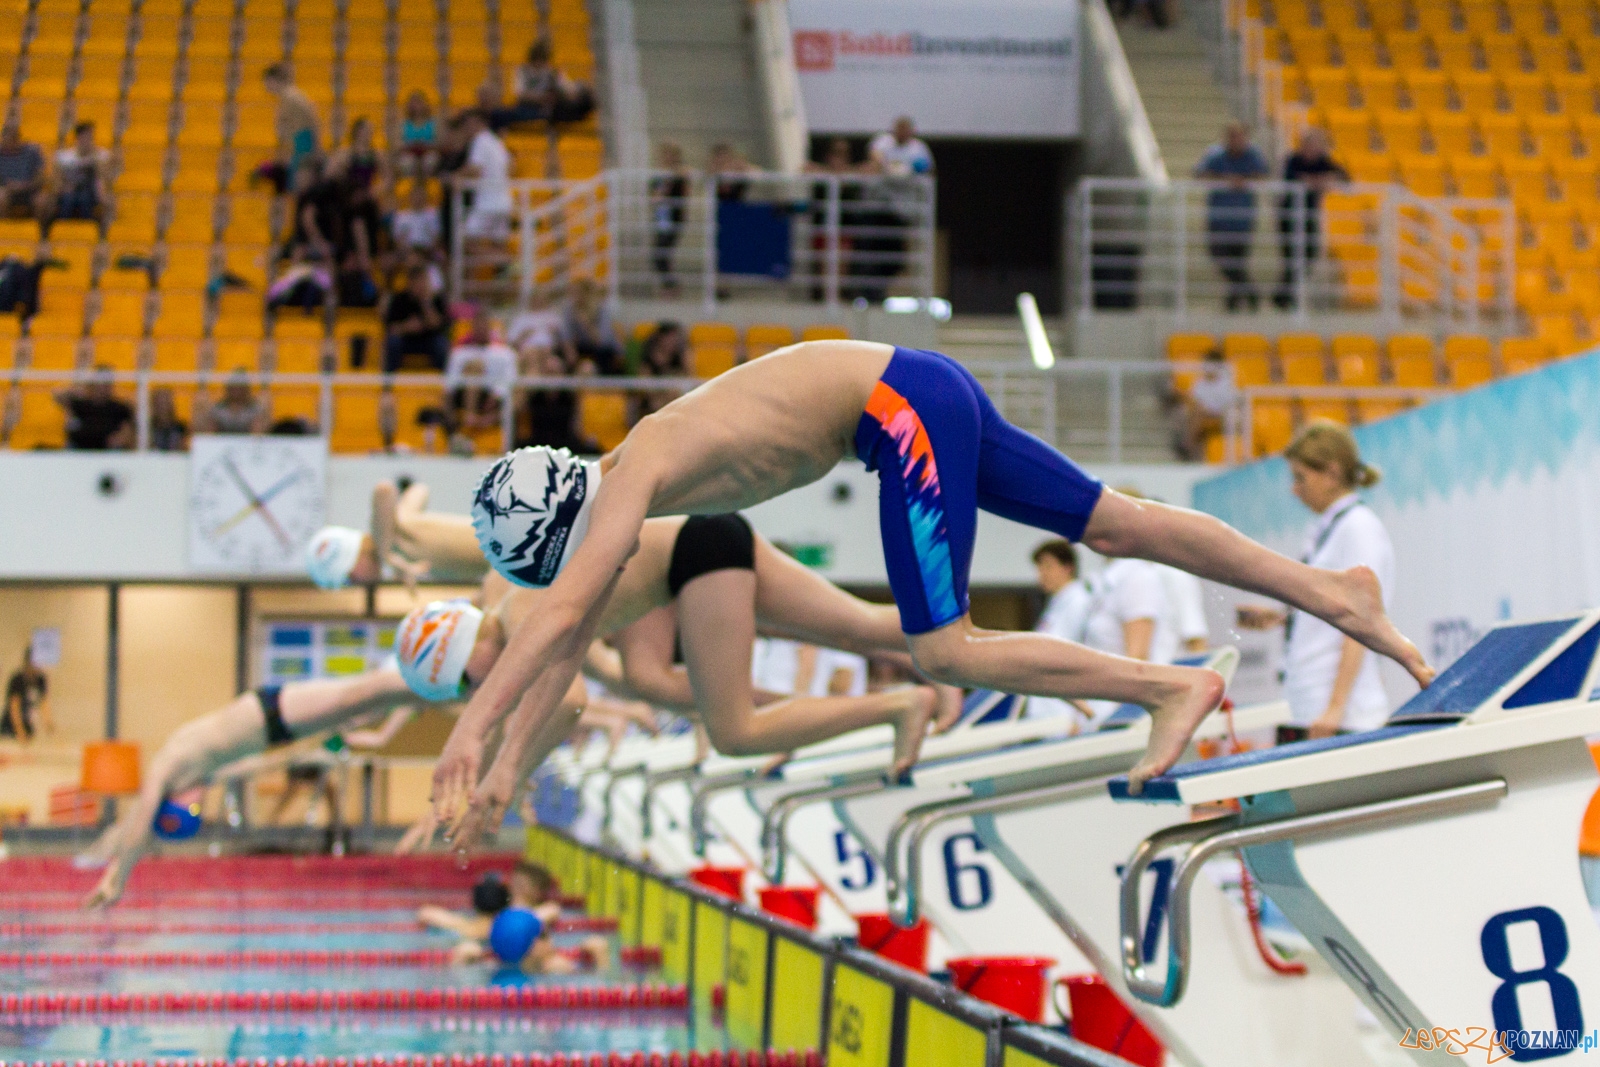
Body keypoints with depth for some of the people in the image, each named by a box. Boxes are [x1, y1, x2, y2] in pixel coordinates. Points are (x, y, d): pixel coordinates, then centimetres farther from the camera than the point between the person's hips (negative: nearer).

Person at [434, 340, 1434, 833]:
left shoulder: (632, 474, -16)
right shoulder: (617, 492, 9)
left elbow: (559, 616, -27)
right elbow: (570, 642, 16)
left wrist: (469, 730, -28)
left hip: (903, 403, -8)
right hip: (918, 400, 8)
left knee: (942, 652, -11)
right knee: (1114, 525, 8)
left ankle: (1174, 686, -6)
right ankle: (1334, 592, 11)